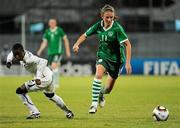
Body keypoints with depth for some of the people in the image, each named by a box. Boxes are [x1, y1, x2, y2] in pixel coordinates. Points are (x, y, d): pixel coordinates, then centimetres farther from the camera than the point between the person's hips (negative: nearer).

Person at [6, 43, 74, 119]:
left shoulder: (29, 59, -30)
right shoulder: (22, 53, -5)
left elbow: (43, 61, -43)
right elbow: (12, 53, 17)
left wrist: (38, 77, -47)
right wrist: (9, 61, -1)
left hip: (44, 78, -10)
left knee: (20, 91, -8)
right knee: (50, 95, 35)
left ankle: (35, 113, -5)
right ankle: (68, 111, 51)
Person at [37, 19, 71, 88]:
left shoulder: (59, 30, -2)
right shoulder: (47, 32, 10)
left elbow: (65, 40, 4)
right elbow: (44, 42, 11)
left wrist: (68, 51, 2)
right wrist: (40, 51, -3)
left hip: (58, 51, -5)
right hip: (50, 52, 5)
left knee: (54, 66, -20)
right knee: (52, 68, 5)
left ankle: (55, 83, -16)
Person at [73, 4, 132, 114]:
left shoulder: (117, 28, -22)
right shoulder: (99, 26, -9)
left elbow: (127, 44, -23)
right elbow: (85, 35, 6)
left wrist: (128, 62, -30)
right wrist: (77, 44, -14)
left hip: (116, 58, -2)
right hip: (103, 55, 2)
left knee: (108, 89, 7)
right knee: (98, 74, -30)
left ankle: (101, 93, 45)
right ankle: (94, 103, -25)